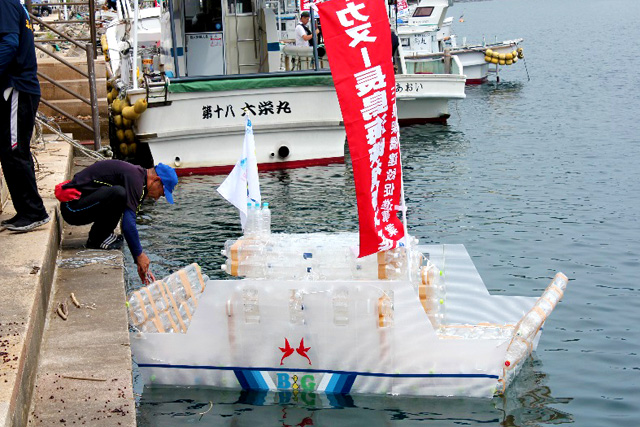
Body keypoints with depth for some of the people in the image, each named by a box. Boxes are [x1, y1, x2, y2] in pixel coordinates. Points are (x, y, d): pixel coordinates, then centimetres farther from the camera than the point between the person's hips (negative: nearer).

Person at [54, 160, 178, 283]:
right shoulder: (135, 179, -17)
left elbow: (129, 223, 21)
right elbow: (128, 224, -23)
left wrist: (142, 265, 20)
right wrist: (140, 255, -11)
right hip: (72, 207, -10)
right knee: (118, 193, -29)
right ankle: (96, 240, -12)